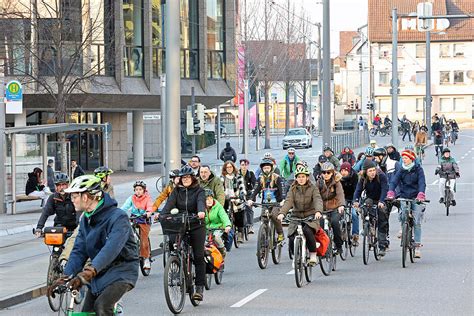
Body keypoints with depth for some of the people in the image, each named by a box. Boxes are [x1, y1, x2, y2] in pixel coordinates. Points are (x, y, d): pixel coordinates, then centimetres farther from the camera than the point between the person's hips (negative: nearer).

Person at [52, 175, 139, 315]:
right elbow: (79, 251, 1)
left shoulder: (117, 217, -20)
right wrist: (66, 277, -15)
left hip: (120, 273, -8)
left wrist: (90, 271, -48)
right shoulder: (86, 220, 6)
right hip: (99, 274, 8)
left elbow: (111, 248, -35)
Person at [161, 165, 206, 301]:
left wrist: (201, 211, -40)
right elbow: (170, 203, -5)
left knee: (198, 256, -6)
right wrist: (162, 214, -24)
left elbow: (201, 201, -18)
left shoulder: (199, 191, 2)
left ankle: (199, 287, -4)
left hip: (196, 226, -3)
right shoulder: (177, 191, 10)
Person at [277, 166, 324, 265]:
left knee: (307, 231, -34)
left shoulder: (313, 188, -2)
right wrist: (282, 213, -30)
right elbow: (288, 201, -11)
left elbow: (318, 200, -18)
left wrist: (318, 211, -40)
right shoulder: (293, 189, 3)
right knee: (292, 239, -16)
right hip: (296, 217, 3)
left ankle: (313, 255, -15)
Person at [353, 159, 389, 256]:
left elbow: (384, 189, -31)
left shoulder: (381, 176, -23)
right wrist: (356, 201, -41)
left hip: (381, 202, -4)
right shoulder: (363, 179, -12)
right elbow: (358, 190, -21)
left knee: (382, 222, -10)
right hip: (370, 200, 4)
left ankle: (382, 246, -8)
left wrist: (381, 201, -47)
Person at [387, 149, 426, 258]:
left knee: (417, 222, -7)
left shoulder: (418, 169, -4)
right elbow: (394, 181, -10)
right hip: (404, 196, 2)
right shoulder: (401, 170, 3)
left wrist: (421, 194, -35)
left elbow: (422, 182, -17)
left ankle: (417, 246, -5)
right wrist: (390, 192, -30)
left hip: (416, 197, -2)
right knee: (404, 211, -27)